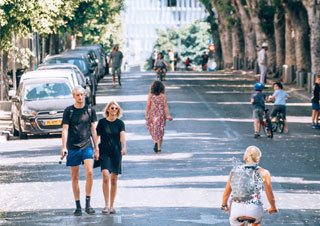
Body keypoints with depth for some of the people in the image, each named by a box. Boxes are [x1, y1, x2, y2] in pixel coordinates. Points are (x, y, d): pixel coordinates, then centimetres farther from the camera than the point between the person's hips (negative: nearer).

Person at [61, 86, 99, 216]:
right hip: (72, 147, 0)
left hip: (87, 146, 0)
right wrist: (64, 147, -12)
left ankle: (88, 204, -7)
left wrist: (96, 148, 11)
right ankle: (78, 206, 11)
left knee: (89, 172, -16)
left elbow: (93, 130, 12)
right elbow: (65, 129, -1)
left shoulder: (90, 110, 7)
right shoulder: (68, 111, 2)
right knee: (75, 177, 4)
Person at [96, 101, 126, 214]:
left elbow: (122, 136, -13)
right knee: (105, 176, -18)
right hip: (104, 152, -1)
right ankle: (106, 205, -13)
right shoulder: (102, 122, 2)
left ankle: (112, 206, 14)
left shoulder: (120, 123, 3)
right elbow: (97, 136, 5)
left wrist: (124, 147, -30)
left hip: (116, 153, 1)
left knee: (114, 180, 4)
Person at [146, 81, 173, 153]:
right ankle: (159, 148, 13)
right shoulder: (163, 96, -5)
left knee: (153, 130, 11)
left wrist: (146, 115, 2)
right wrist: (168, 115, -4)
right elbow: (165, 106, -7)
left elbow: (148, 105, -5)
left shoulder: (150, 95, -5)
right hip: (161, 115, 0)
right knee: (160, 131, 10)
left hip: (152, 114, 0)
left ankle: (155, 142, -16)